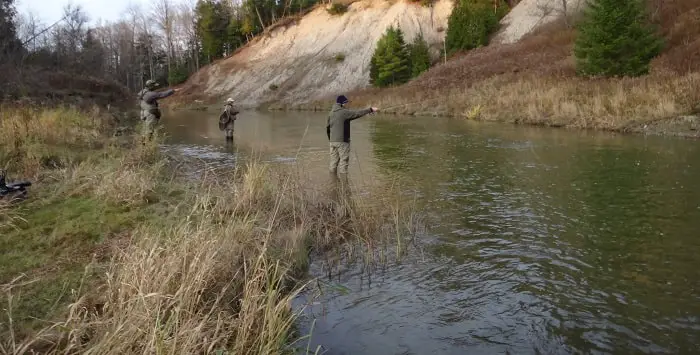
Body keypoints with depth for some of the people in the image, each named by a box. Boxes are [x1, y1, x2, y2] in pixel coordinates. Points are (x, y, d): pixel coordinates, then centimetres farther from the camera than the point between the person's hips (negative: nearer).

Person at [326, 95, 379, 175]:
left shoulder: (331, 113, 12)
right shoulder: (344, 112, -11)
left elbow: (327, 127, 16)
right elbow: (358, 113, -15)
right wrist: (370, 109, -10)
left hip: (333, 141, 8)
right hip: (342, 141, -8)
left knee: (334, 162, 11)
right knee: (344, 161, -4)